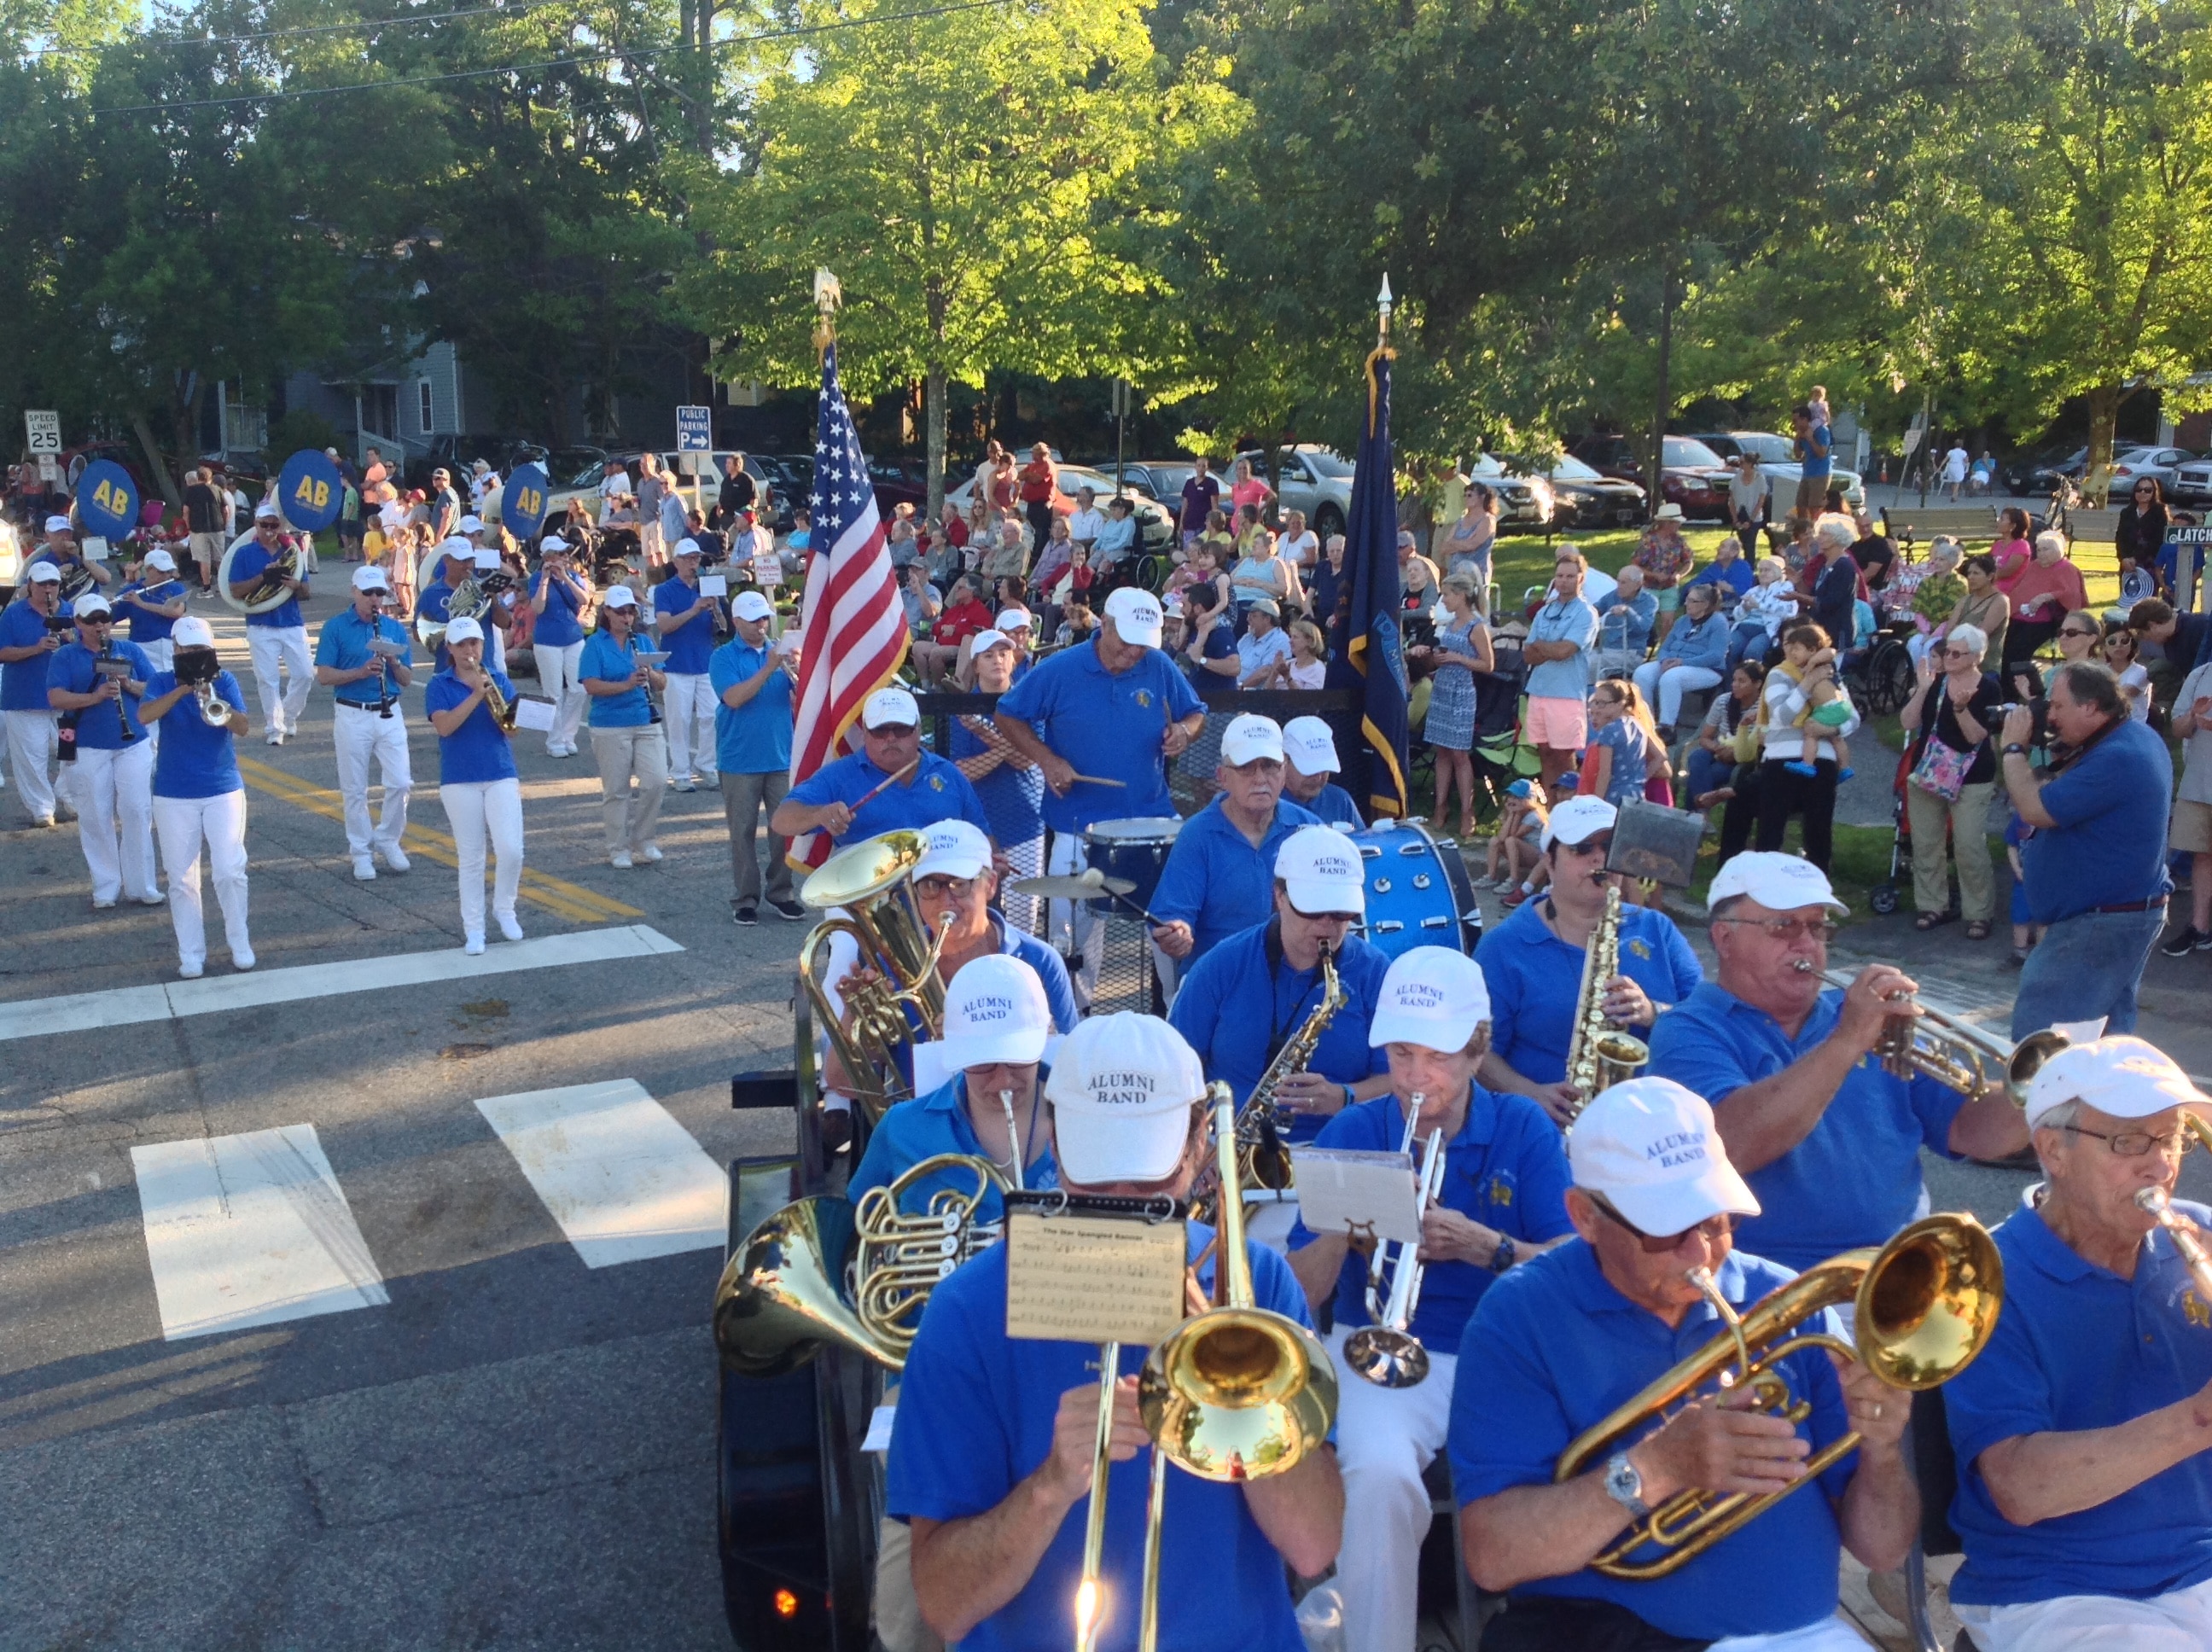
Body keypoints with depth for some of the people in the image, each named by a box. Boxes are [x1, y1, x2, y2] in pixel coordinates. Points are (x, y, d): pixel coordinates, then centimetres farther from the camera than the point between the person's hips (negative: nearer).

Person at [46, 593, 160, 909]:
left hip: (134, 745, 1)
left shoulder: (131, 651, 8)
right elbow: (55, 698, -10)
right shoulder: (65, 656, 2)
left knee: (137, 812, -2)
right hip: (89, 749, -1)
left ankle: (142, 885, 7)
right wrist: (94, 696, -24)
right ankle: (105, 888, 13)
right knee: (96, 818, 3)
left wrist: (129, 685, -16)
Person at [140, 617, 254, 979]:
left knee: (230, 872, -4)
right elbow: (144, 715, -20)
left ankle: (240, 944, 12)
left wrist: (215, 704, -29)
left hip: (224, 791, 0)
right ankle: (190, 954, 12)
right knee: (181, 878, 3)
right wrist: (182, 690, -29)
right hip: (173, 796, 0)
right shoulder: (162, 682, 0)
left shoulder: (224, 680, 1)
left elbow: (243, 727, -12)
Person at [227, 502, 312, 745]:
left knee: (304, 675, -1)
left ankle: (289, 717, 21)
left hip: (293, 624, 2)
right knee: (268, 679, -1)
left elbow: (305, 591, 9)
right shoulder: (245, 553, 2)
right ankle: (274, 727, 8)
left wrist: (296, 585, -14)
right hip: (261, 627, -2)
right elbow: (236, 591, -6)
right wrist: (263, 576, -17)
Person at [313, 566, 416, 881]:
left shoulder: (395, 628, 7)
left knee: (401, 783, -3)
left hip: (390, 715, 3)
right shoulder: (336, 627, -2)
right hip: (352, 716, -2)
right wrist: (361, 671, -21)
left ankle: (387, 840, 19)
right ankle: (361, 852, 16)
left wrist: (393, 662, -13)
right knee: (355, 789, 4)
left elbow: (407, 681, 7)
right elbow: (323, 676, -8)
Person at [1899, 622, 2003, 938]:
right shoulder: (1935, 681, 4)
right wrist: (1923, 689, -15)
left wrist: (1961, 707, -28)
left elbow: (1977, 736, -14)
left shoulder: (1988, 689, -7)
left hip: (1971, 781, -5)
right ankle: (1933, 906, 19)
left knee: (1970, 848, -8)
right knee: (1926, 845, 8)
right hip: (1925, 774, 5)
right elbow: (1908, 722, -4)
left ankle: (1979, 914, 1)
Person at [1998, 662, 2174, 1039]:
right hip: (2123, 911, 11)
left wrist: (2013, 749, -11)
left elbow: (2035, 810, -24)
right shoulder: (2133, 737, 10)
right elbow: (2051, 794, 17)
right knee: (2108, 1034, 16)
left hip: (2101, 920, -11)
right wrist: (2024, 749, 3)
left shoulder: (2116, 758, -25)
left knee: (2038, 1036, -9)